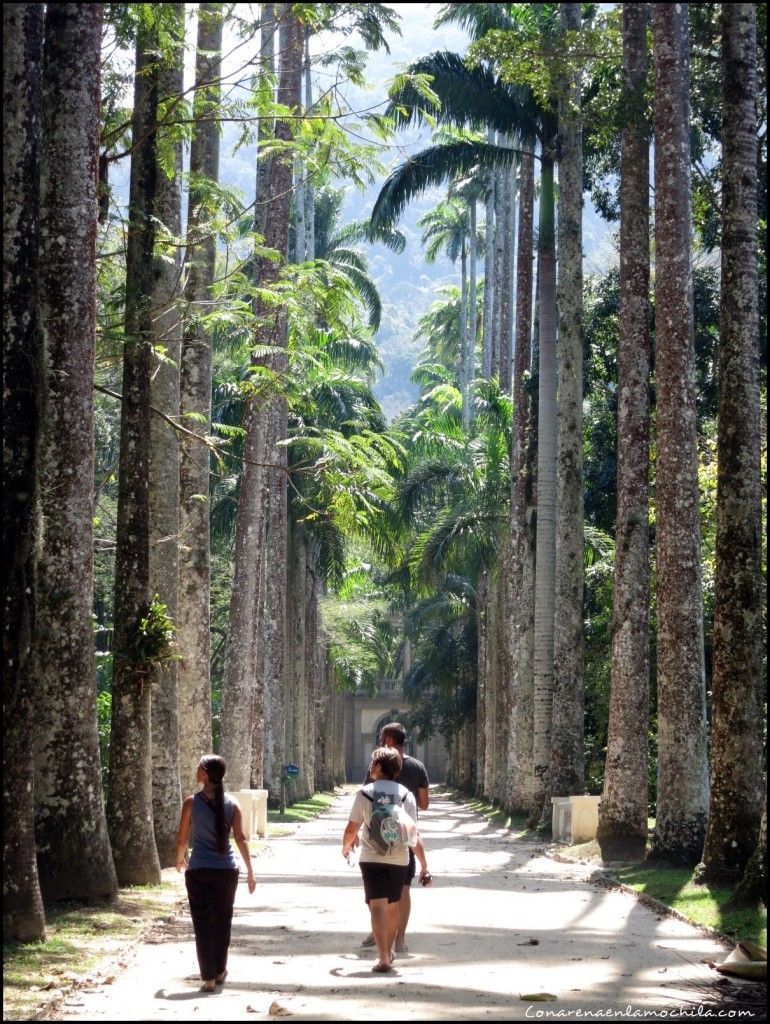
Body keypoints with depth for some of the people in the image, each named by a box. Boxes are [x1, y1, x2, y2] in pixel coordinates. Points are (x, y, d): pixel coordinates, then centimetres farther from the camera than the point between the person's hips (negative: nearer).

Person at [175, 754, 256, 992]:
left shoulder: (192, 803, -7)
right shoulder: (232, 804, -2)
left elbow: (182, 839, -2)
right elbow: (240, 839, -3)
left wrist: (179, 859, 18)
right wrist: (250, 872, 2)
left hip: (199, 871, -2)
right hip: (226, 870, 2)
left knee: (203, 924, 3)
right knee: (223, 922, 16)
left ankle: (209, 978, -2)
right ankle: (220, 971, 27)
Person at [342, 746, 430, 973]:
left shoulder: (364, 793, -6)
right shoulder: (405, 794, 0)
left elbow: (351, 829, 0)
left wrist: (346, 847, 21)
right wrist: (424, 865, 1)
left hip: (372, 858, -3)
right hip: (399, 859, 3)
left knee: (377, 906, -7)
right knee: (392, 906, 20)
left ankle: (383, 958, -21)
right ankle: (389, 950, 37)